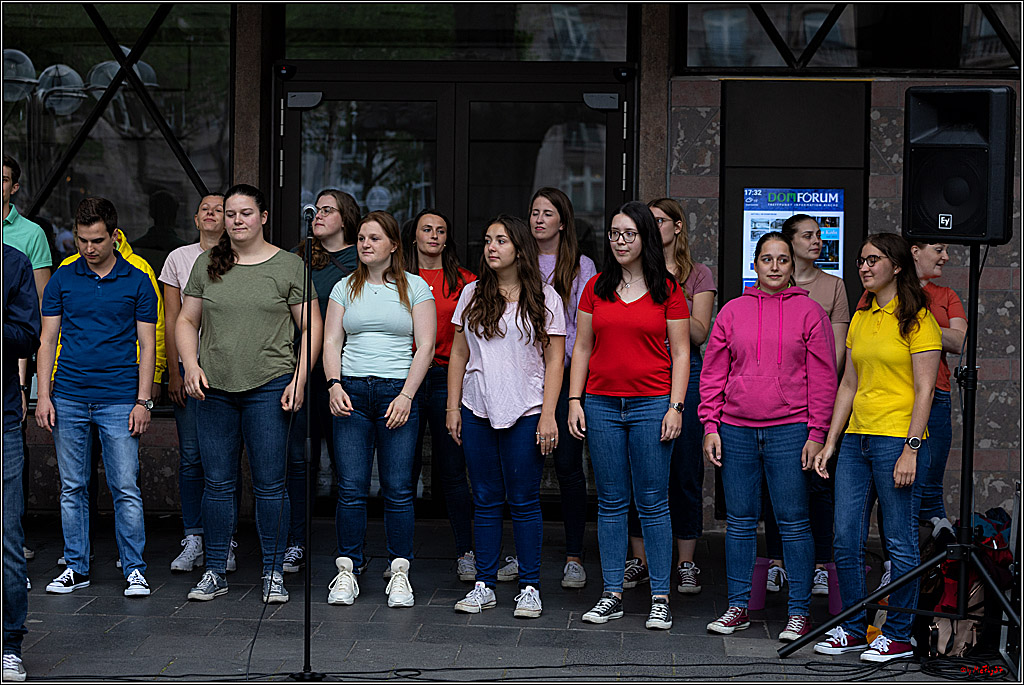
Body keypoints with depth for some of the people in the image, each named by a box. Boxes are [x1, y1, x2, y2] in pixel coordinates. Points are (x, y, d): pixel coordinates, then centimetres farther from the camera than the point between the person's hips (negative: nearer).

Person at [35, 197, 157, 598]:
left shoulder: (137, 282, 2)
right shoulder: (62, 279, 6)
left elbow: (147, 345, 3)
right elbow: (48, 340, 8)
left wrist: (143, 400, -5)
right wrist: (43, 395, -1)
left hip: (118, 400, -2)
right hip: (68, 398, 2)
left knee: (126, 489, -4)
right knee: (71, 489, 7)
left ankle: (134, 570, 4)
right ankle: (76, 568, 16)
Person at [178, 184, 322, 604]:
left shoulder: (288, 266, 2)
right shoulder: (207, 265, 10)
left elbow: (311, 326, 3)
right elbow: (187, 321, 15)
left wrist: (299, 379, -7)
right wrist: (191, 365, -1)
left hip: (268, 387, -3)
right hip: (214, 388, 3)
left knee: (269, 484, -1)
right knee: (217, 482, 6)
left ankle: (273, 573, 9)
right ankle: (215, 572, 15)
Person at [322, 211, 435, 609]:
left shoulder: (415, 288, 6)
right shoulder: (345, 288, 13)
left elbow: (425, 346, 0)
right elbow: (331, 341, 9)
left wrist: (406, 396, -9)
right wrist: (334, 385, -7)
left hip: (398, 391, -2)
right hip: (351, 393, 2)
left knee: (398, 489, -4)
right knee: (351, 488, -4)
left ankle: (399, 573, 3)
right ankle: (347, 571, 3)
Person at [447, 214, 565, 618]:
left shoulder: (544, 299, 0)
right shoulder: (472, 295, 10)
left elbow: (554, 362, -2)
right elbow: (459, 354, 13)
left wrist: (548, 415, -9)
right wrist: (453, 407, 6)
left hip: (525, 413, -3)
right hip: (477, 411, 3)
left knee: (524, 501, -1)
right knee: (485, 501, 7)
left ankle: (530, 588, 6)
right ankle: (484, 585, 13)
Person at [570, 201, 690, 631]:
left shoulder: (667, 290, 2)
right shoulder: (596, 288, 9)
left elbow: (680, 354, 2)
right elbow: (582, 348, 12)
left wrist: (676, 406, -7)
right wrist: (574, 400, 3)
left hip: (651, 404, -3)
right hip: (602, 405, 3)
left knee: (653, 503, -1)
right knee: (611, 503, 6)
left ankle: (660, 598, 5)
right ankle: (612, 595, 12)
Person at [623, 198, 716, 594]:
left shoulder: (698, 276, 8)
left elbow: (699, 334, -1)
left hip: (683, 372, -2)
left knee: (685, 471, 0)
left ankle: (686, 564, 8)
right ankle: (639, 560, 11)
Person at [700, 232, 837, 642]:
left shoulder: (809, 312, 3)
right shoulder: (733, 311, 9)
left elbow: (823, 378, 1)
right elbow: (713, 373, 10)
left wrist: (816, 434, -5)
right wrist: (710, 426, 3)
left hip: (790, 431, -2)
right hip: (736, 431, 3)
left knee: (793, 522, 0)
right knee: (740, 522, 7)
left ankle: (799, 611, 6)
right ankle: (738, 606, 16)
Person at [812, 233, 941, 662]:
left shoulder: (917, 320, -6)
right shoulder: (861, 319, 15)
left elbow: (924, 390, -10)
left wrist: (911, 449, -17)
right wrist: (829, 443, 12)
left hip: (898, 439, -7)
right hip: (856, 438, 7)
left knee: (900, 542, 0)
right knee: (846, 540, 6)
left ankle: (898, 635, 9)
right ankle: (854, 629, 17)